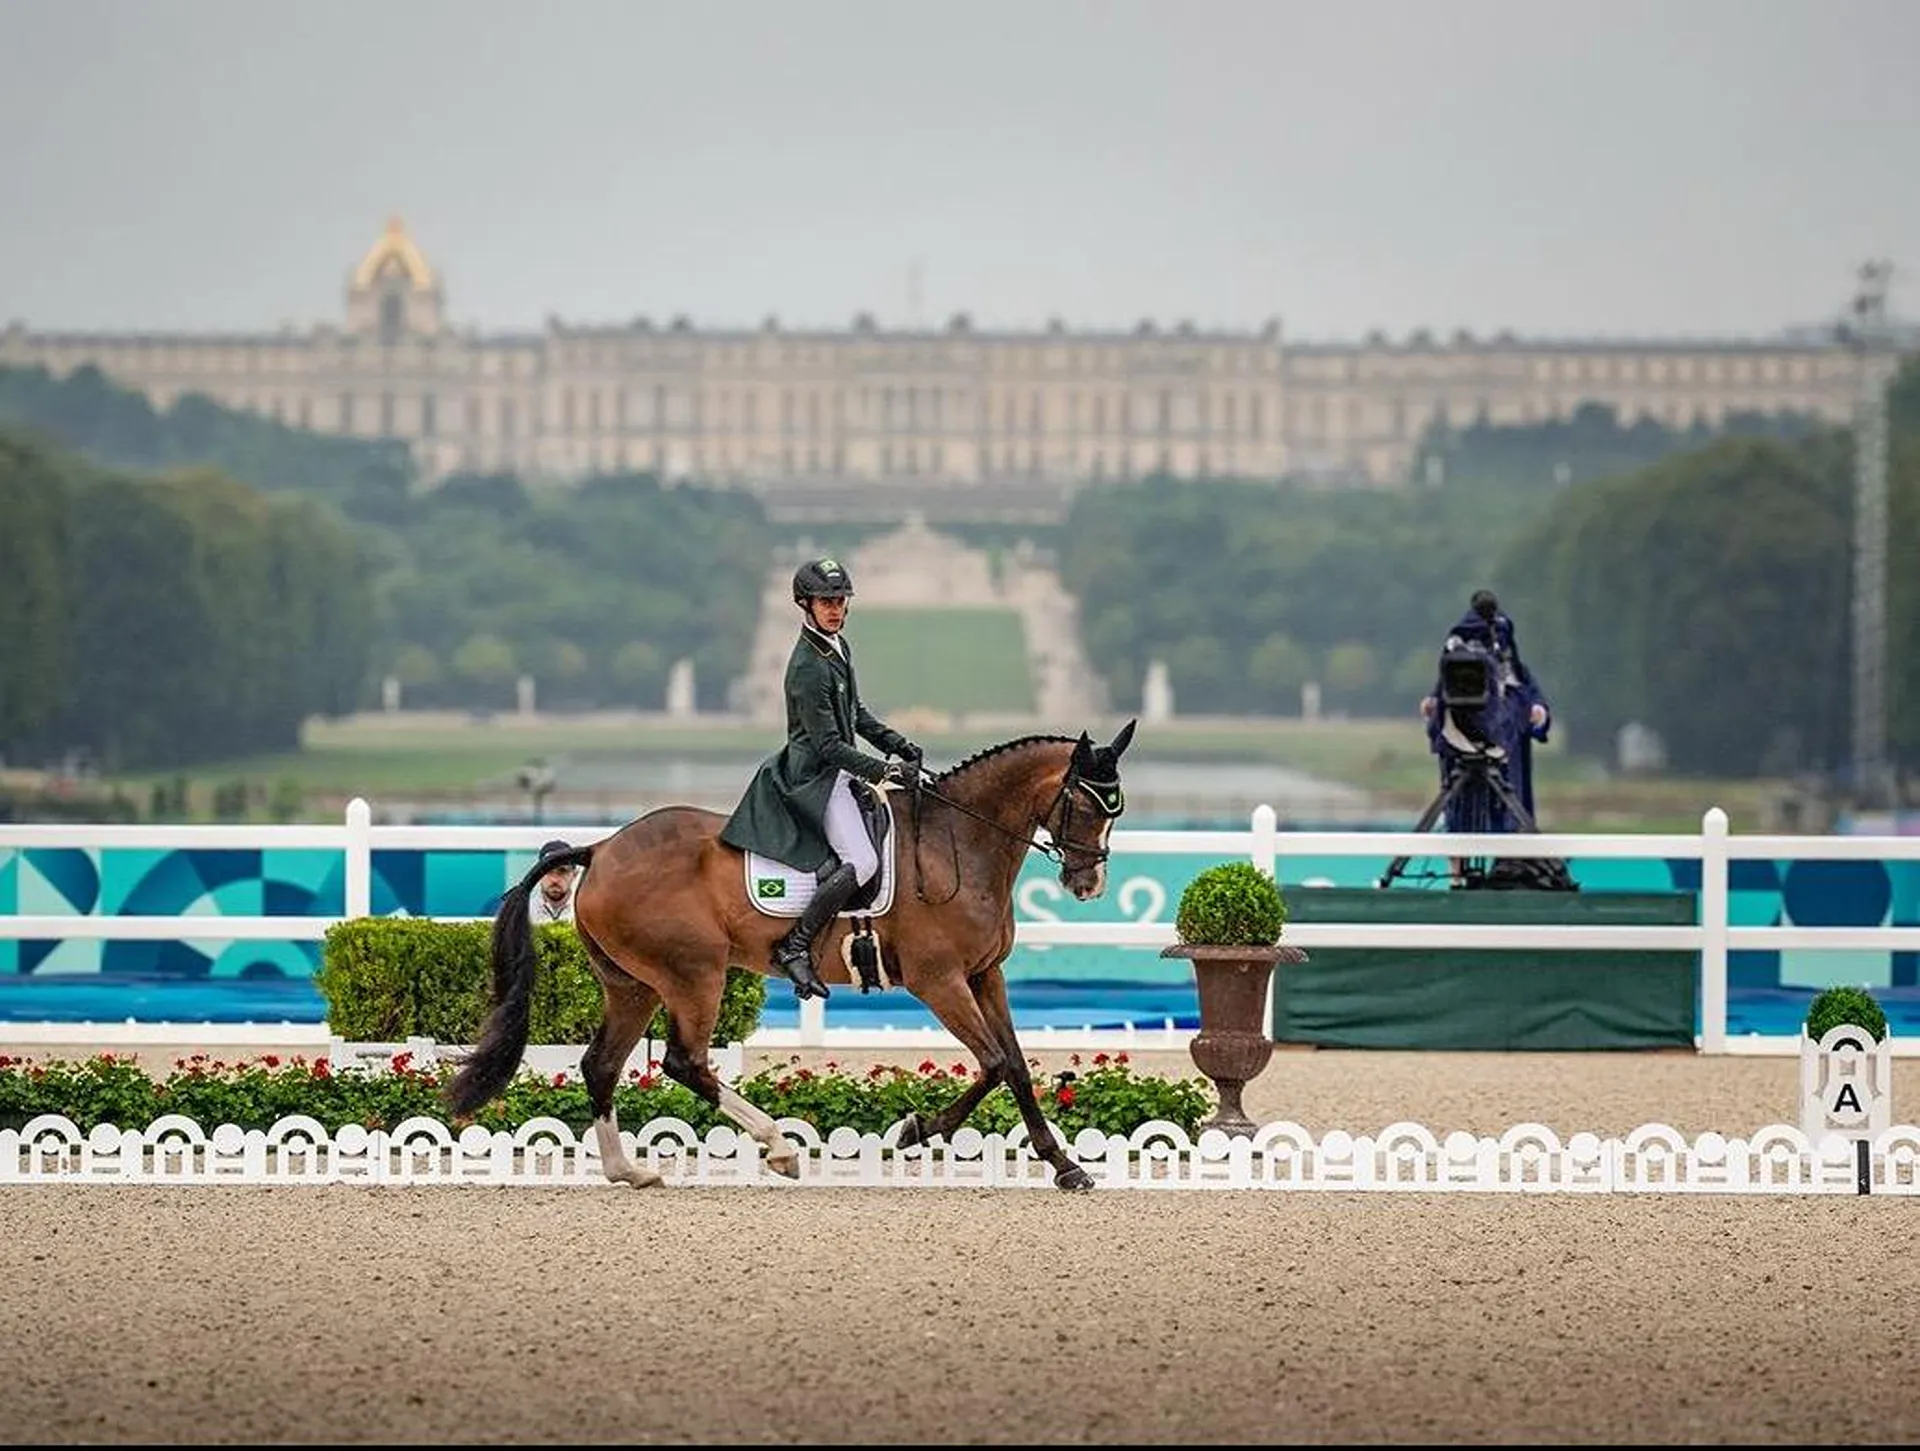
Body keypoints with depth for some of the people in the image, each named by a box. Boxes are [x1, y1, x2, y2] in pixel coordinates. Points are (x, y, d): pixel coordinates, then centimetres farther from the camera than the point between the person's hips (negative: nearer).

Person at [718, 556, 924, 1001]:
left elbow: (856, 714, 22)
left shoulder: (839, 647, 9)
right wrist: (886, 772, -25)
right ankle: (795, 946, -18)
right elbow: (829, 745, -23)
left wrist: (899, 745, 12)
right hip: (817, 776, -10)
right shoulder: (808, 668, -22)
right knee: (861, 861, -22)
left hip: (836, 773, 10)